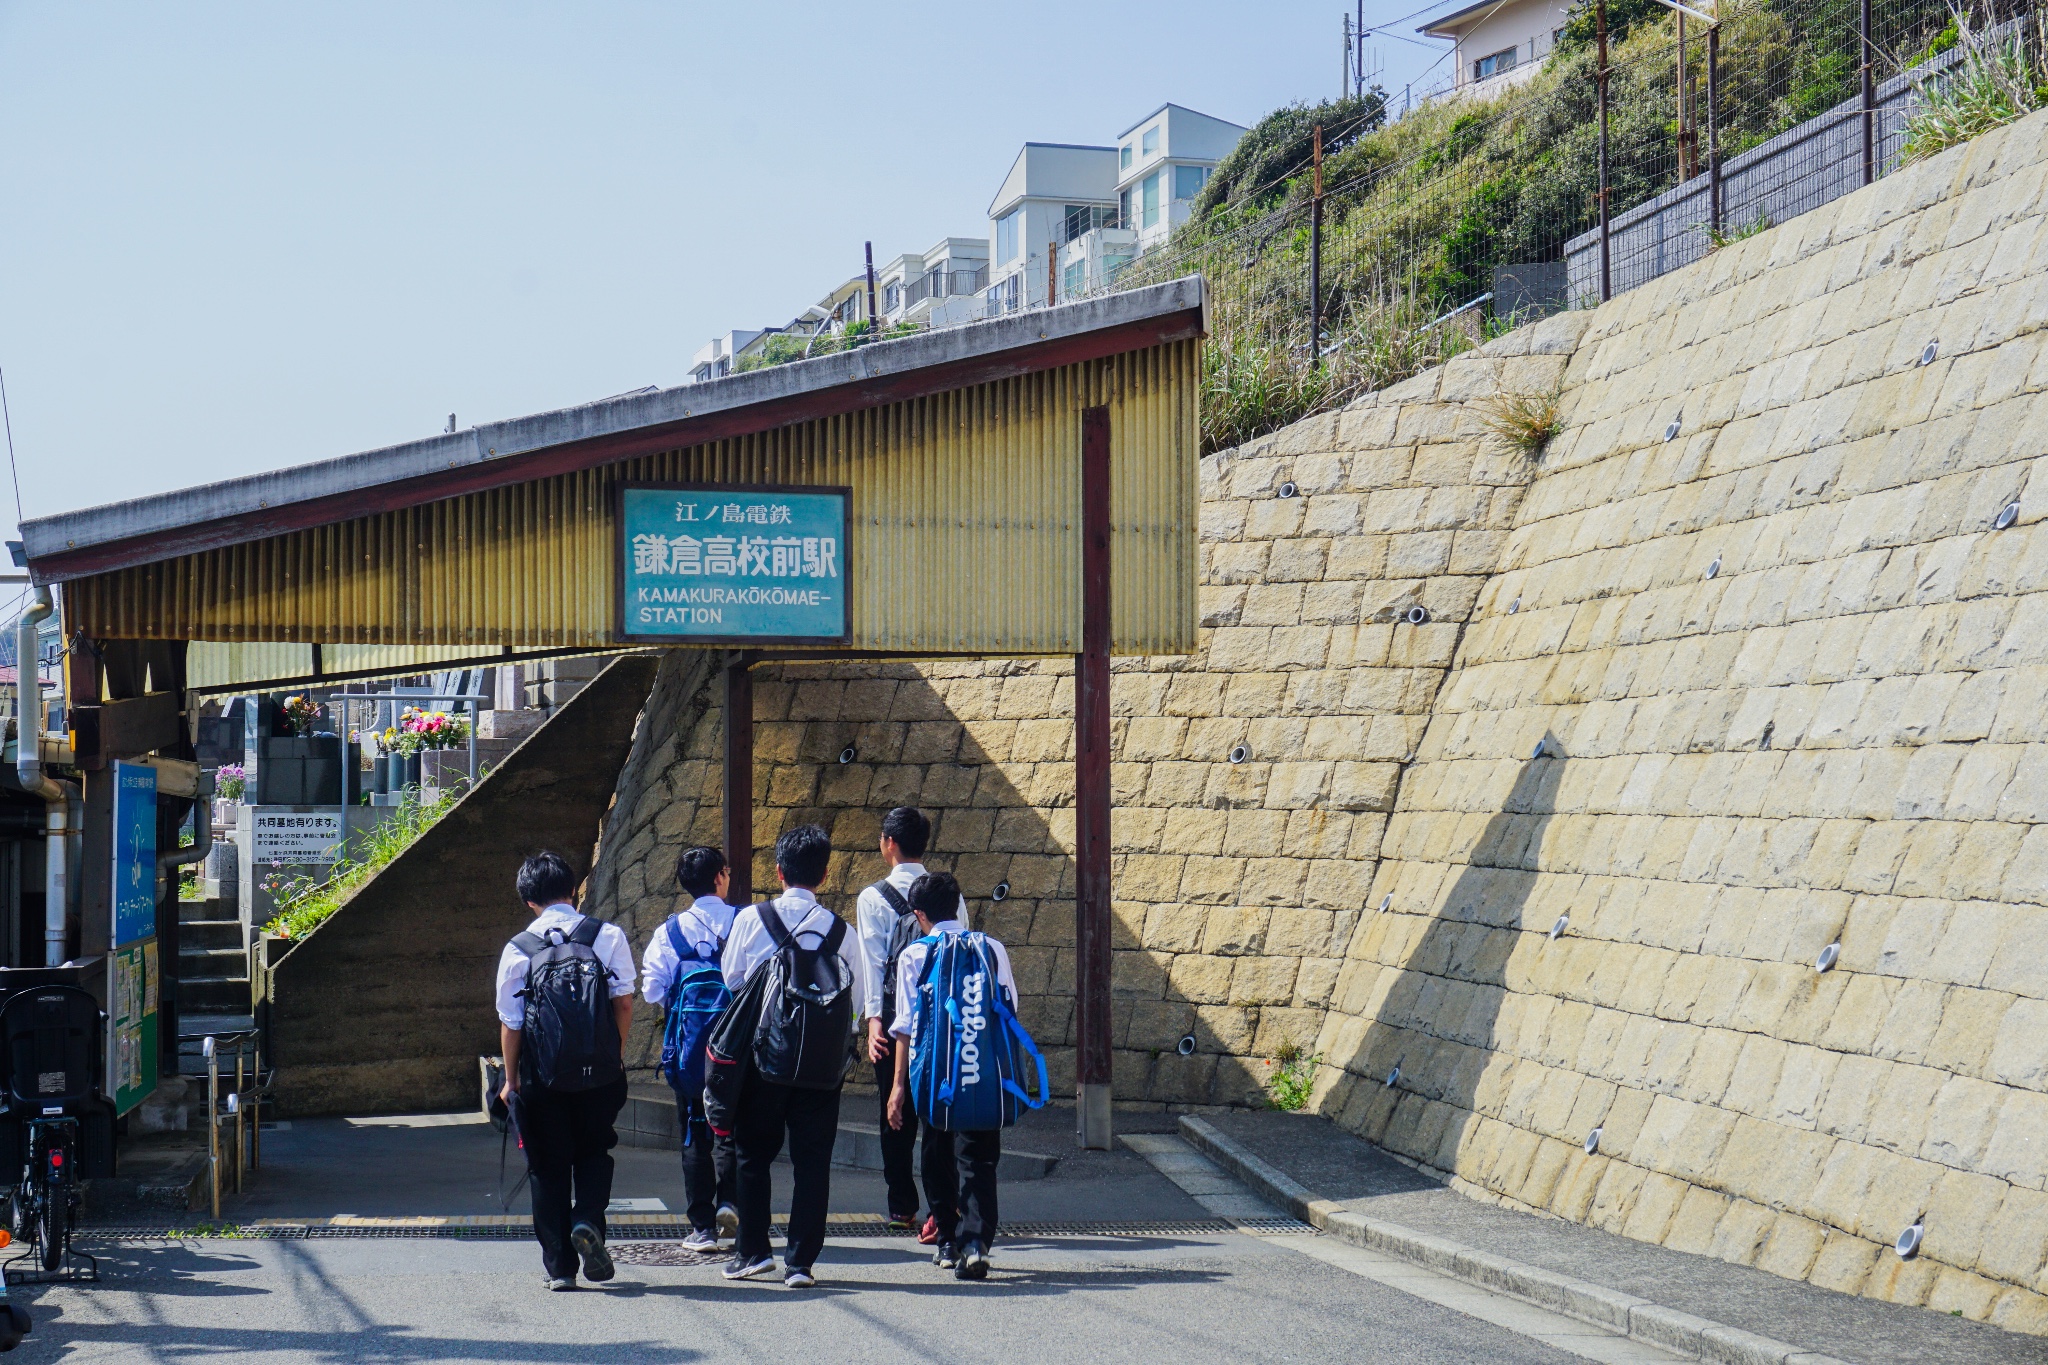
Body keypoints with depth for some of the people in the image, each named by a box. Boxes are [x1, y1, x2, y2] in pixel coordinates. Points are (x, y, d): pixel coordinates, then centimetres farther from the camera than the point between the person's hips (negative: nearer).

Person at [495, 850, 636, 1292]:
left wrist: (512, 1079, 10)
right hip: (600, 1073, 0)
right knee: (594, 1152, 18)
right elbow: (624, 1003, -2)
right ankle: (588, 1220, -9)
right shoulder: (608, 936, -2)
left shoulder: (518, 949, -2)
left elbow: (510, 1022, 0)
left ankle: (559, 1267, 9)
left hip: (542, 1078, 0)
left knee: (548, 1166, 10)